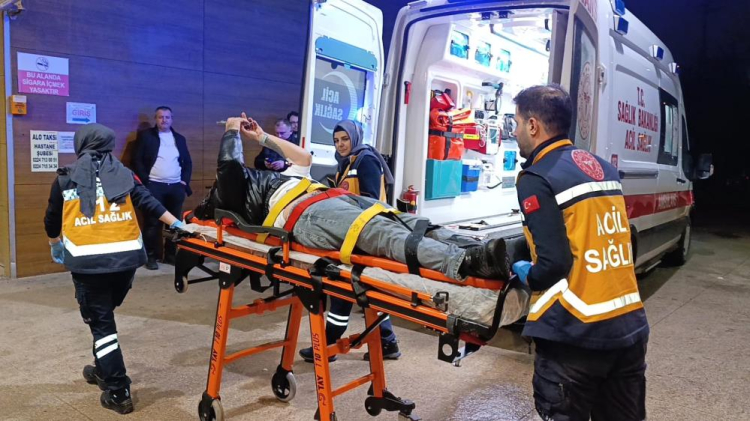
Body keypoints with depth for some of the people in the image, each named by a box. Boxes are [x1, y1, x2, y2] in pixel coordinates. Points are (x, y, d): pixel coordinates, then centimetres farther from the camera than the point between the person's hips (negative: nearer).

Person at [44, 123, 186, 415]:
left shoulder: (66, 178, 6)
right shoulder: (123, 174, 8)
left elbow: (52, 218, 16)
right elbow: (149, 202, 1)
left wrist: (55, 245, 34)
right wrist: (177, 225, 6)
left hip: (87, 261, -3)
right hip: (126, 256, 3)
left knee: (100, 323, 5)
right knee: (104, 315, 26)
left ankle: (118, 392, 4)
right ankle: (103, 370, 40)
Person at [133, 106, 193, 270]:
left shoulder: (179, 138, 15)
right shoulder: (145, 136, 4)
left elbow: (188, 162, 16)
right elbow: (137, 160, -1)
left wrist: (185, 181, 3)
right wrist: (145, 181, -10)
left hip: (176, 187, 4)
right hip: (154, 186, -3)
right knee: (153, 222, -2)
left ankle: (170, 254, 16)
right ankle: (151, 256, 5)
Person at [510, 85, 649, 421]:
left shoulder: (536, 179, -13)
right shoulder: (604, 168, 11)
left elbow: (554, 264, -19)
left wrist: (527, 275, 1)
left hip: (577, 337, -7)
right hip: (631, 327, 8)